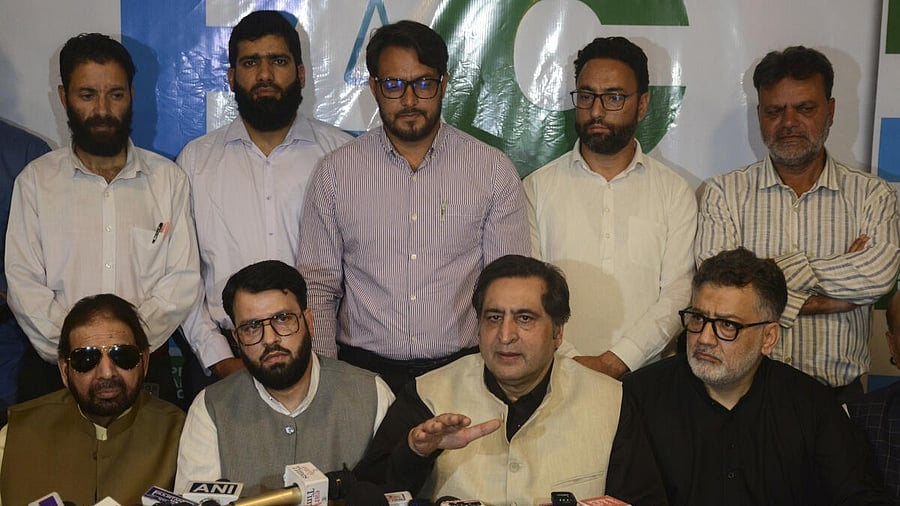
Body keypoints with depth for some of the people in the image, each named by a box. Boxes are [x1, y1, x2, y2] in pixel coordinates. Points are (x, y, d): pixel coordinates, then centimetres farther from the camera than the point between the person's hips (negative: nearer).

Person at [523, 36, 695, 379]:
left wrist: (615, 361, -10)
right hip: (556, 375, 0)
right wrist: (571, 362, -10)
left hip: (643, 374, 0)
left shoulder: (675, 193, 9)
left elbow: (677, 296, 2)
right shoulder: (537, 187, 9)